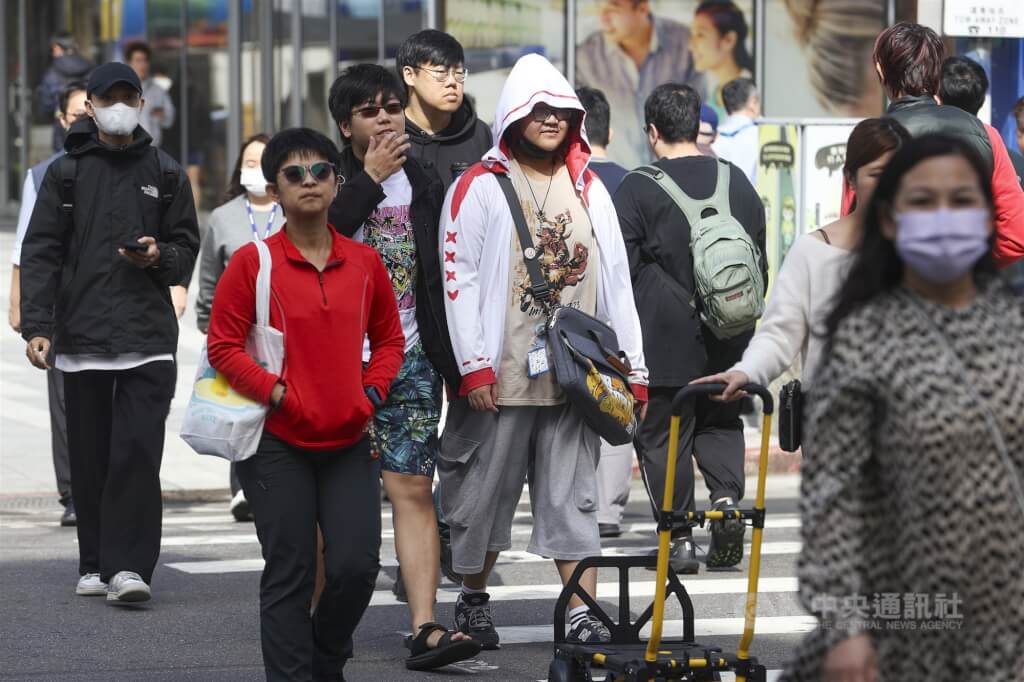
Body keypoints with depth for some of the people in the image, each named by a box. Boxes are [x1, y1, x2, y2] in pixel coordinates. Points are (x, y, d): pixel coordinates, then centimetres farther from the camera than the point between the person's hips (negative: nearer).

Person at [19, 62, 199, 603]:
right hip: (81, 336, 1)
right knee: (90, 458, 5)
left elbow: (187, 247, 16)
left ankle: (130, 565, -13)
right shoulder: (66, 173, 8)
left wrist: (160, 257, -8)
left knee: (139, 452, -12)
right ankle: (96, 565, 15)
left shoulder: (165, 174, 11)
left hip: (149, 337, -1)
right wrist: (36, 326, -7)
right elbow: (40, 253, 4)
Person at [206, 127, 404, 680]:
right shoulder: (252, 262, -4)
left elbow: (388, 339, 18)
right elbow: (223, 345, -3)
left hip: (348, 442, 3)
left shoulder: (364, 263, 7)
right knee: (289, 573, -1)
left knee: (357, 566, -2)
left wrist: (370, 393, 1)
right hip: (276, 444, -3)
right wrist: (276, 392, -14)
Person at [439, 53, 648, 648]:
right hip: (502, 376, -3)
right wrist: (474, 366, -13)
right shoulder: (481, 187, -1)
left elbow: (616, 282, 13)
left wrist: (632, 369, 8)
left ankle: (583, 613, -1)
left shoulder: (590, 190, 13)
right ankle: (474, 599, 22)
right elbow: (458, 278, -6)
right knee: (488, 492, 5)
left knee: (574, 496, 1)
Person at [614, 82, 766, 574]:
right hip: (727, 342, 5)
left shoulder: (637, 188, -10)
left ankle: (679, 539, 3)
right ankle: (727, 497, -5)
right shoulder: (737, 182, 7)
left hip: (663, 340, -5)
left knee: (662, 436, 3)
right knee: (720, 423, 19)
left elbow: (622, 270, -8)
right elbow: (760, 263, 14)